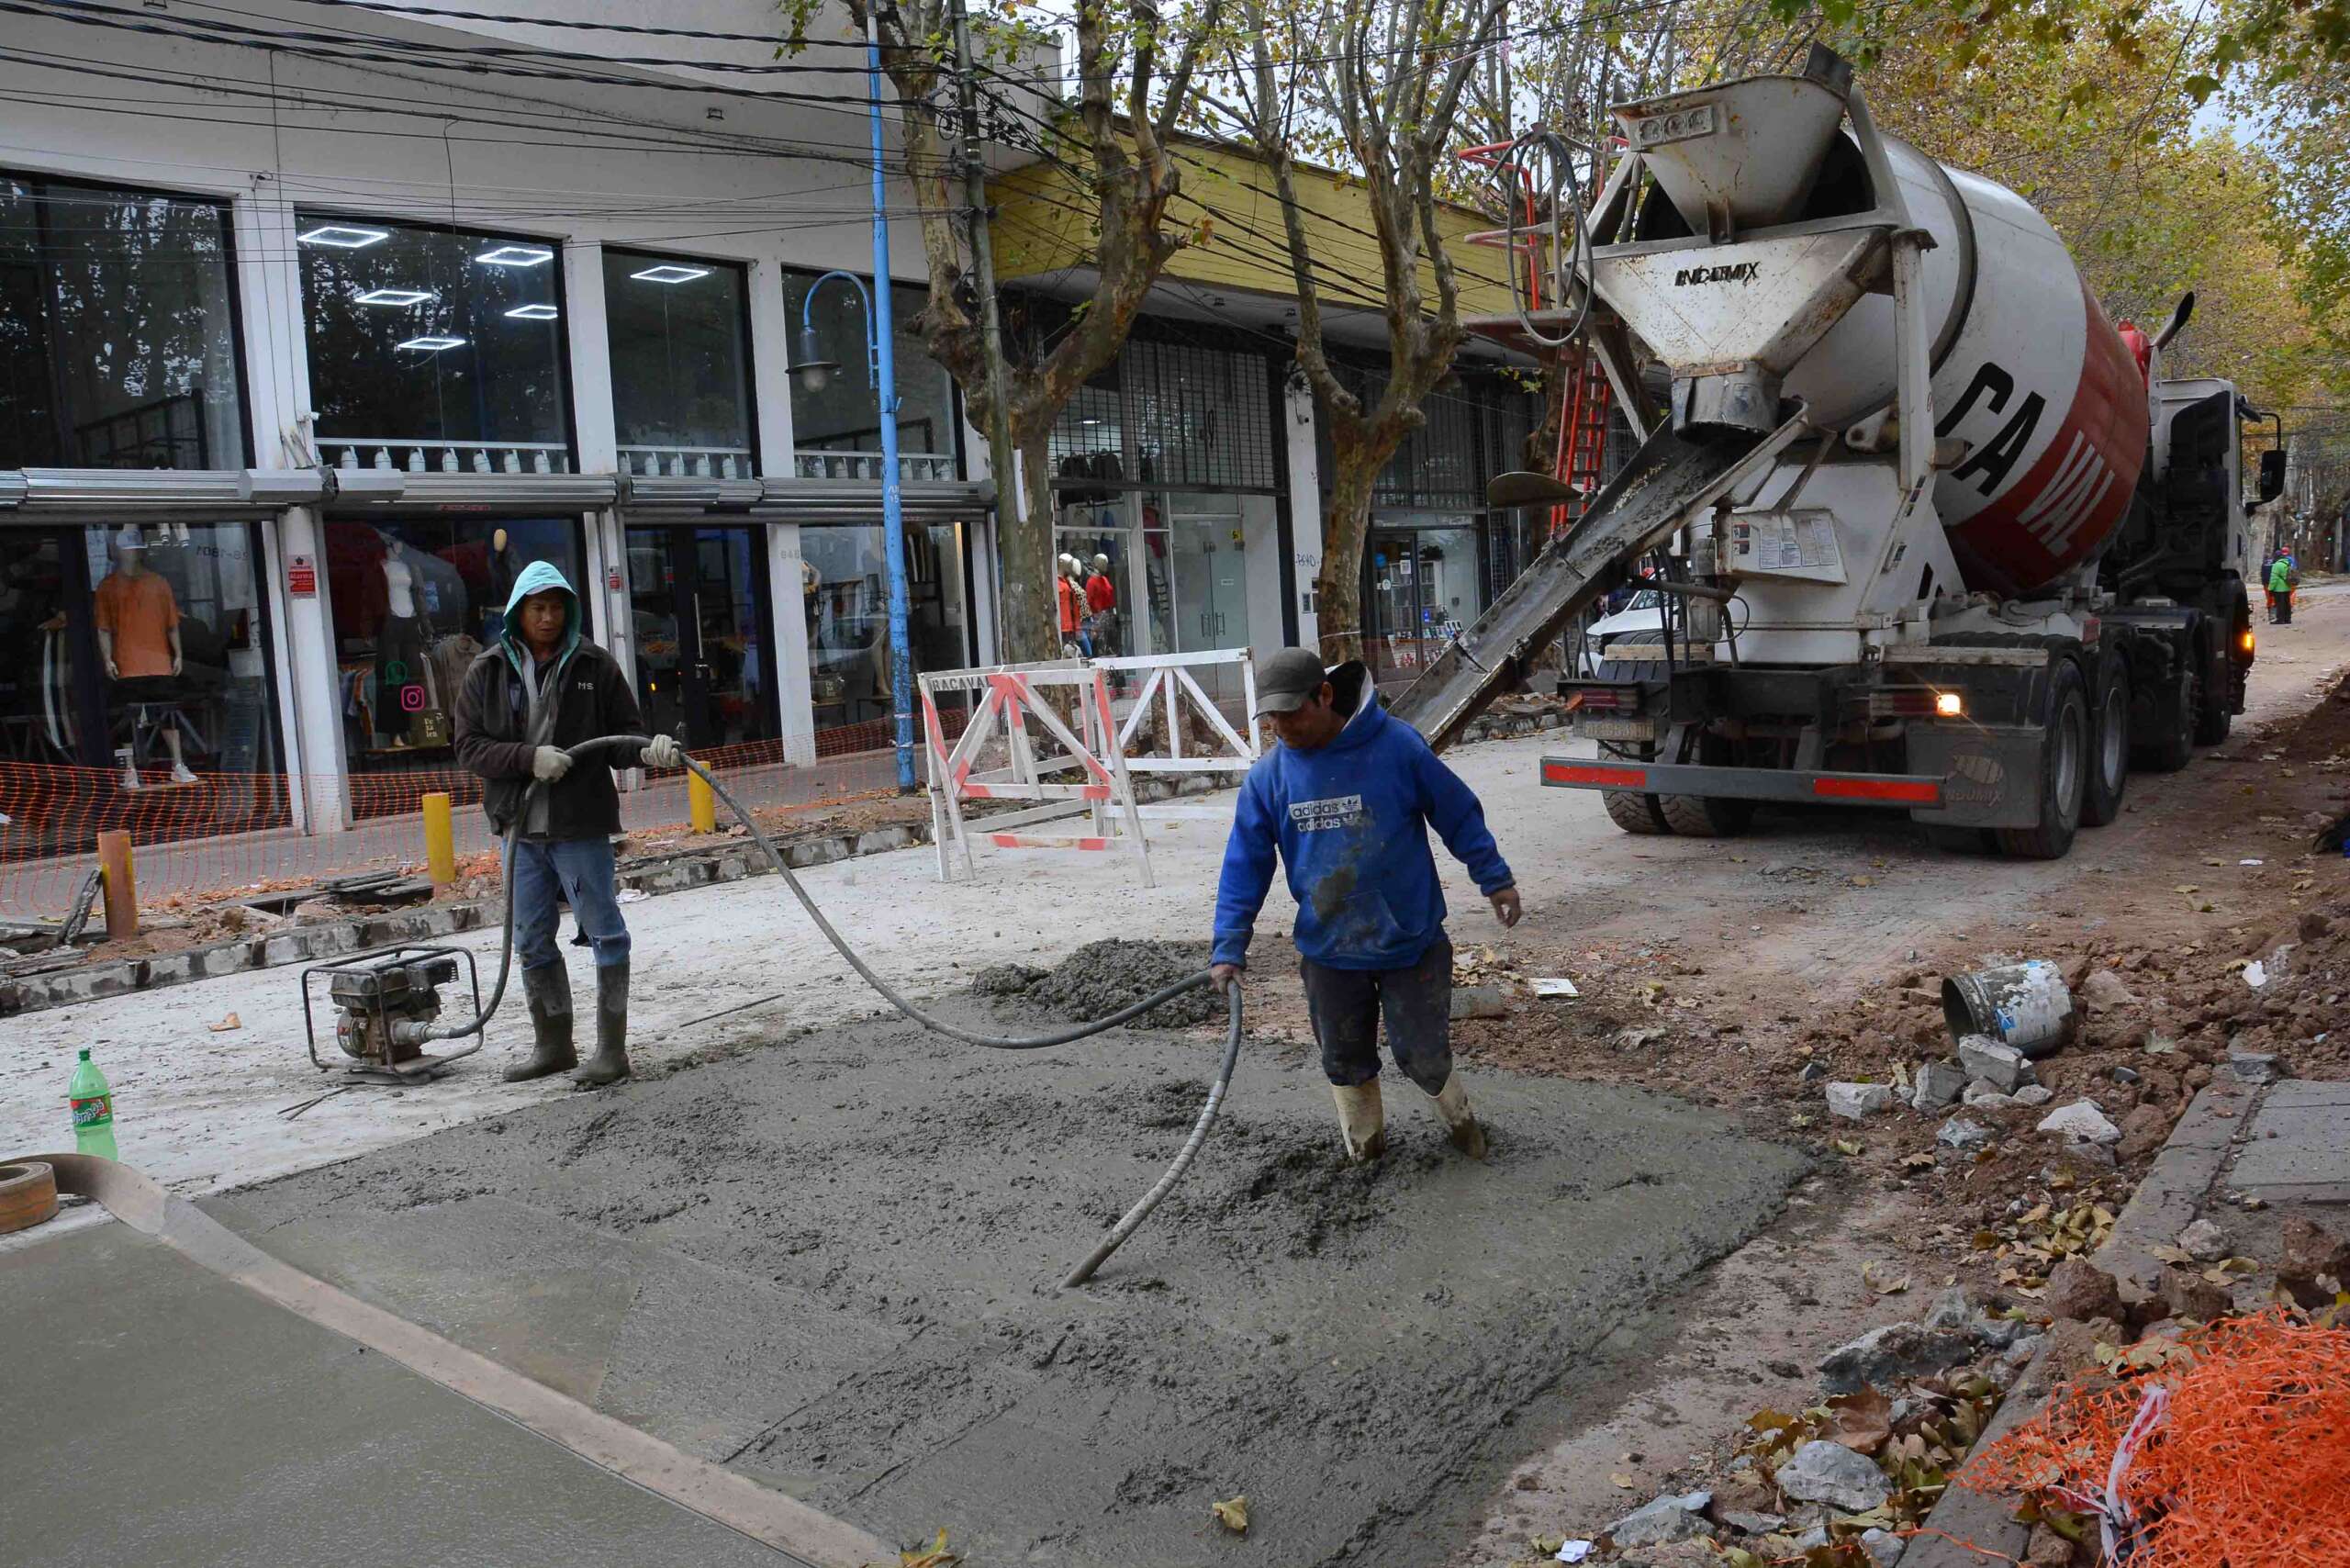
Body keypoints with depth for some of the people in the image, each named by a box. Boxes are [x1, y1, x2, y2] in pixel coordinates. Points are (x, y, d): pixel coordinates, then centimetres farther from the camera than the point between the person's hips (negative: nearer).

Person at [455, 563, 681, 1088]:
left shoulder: (595, 665, 0)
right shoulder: (488, 671, 5)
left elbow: (623, 735, 3)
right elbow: (469, 745, 1)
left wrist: (649, 750, -20)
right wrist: (529, 758, -15)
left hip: (581, 825, -3)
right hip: (521, 828, 4)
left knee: (604, 932, -1)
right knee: (532, 942, 13)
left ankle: (612, 1048, 8)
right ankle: (553, 1046, 28)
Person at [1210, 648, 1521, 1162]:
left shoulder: (1397, 745, -13)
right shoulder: (1267, 776, -5)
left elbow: (1458, 815, -2)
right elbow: (1245, 864, 0)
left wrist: (1495, 879, 3)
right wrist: (1228, 947, -4)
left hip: (1411, 941, -3)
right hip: (1327, 951, 3)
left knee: (1423, 1055, 3)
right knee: (1345, 1061, 14)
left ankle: (1457, 1116, 35)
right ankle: (1364, 1138, 39)